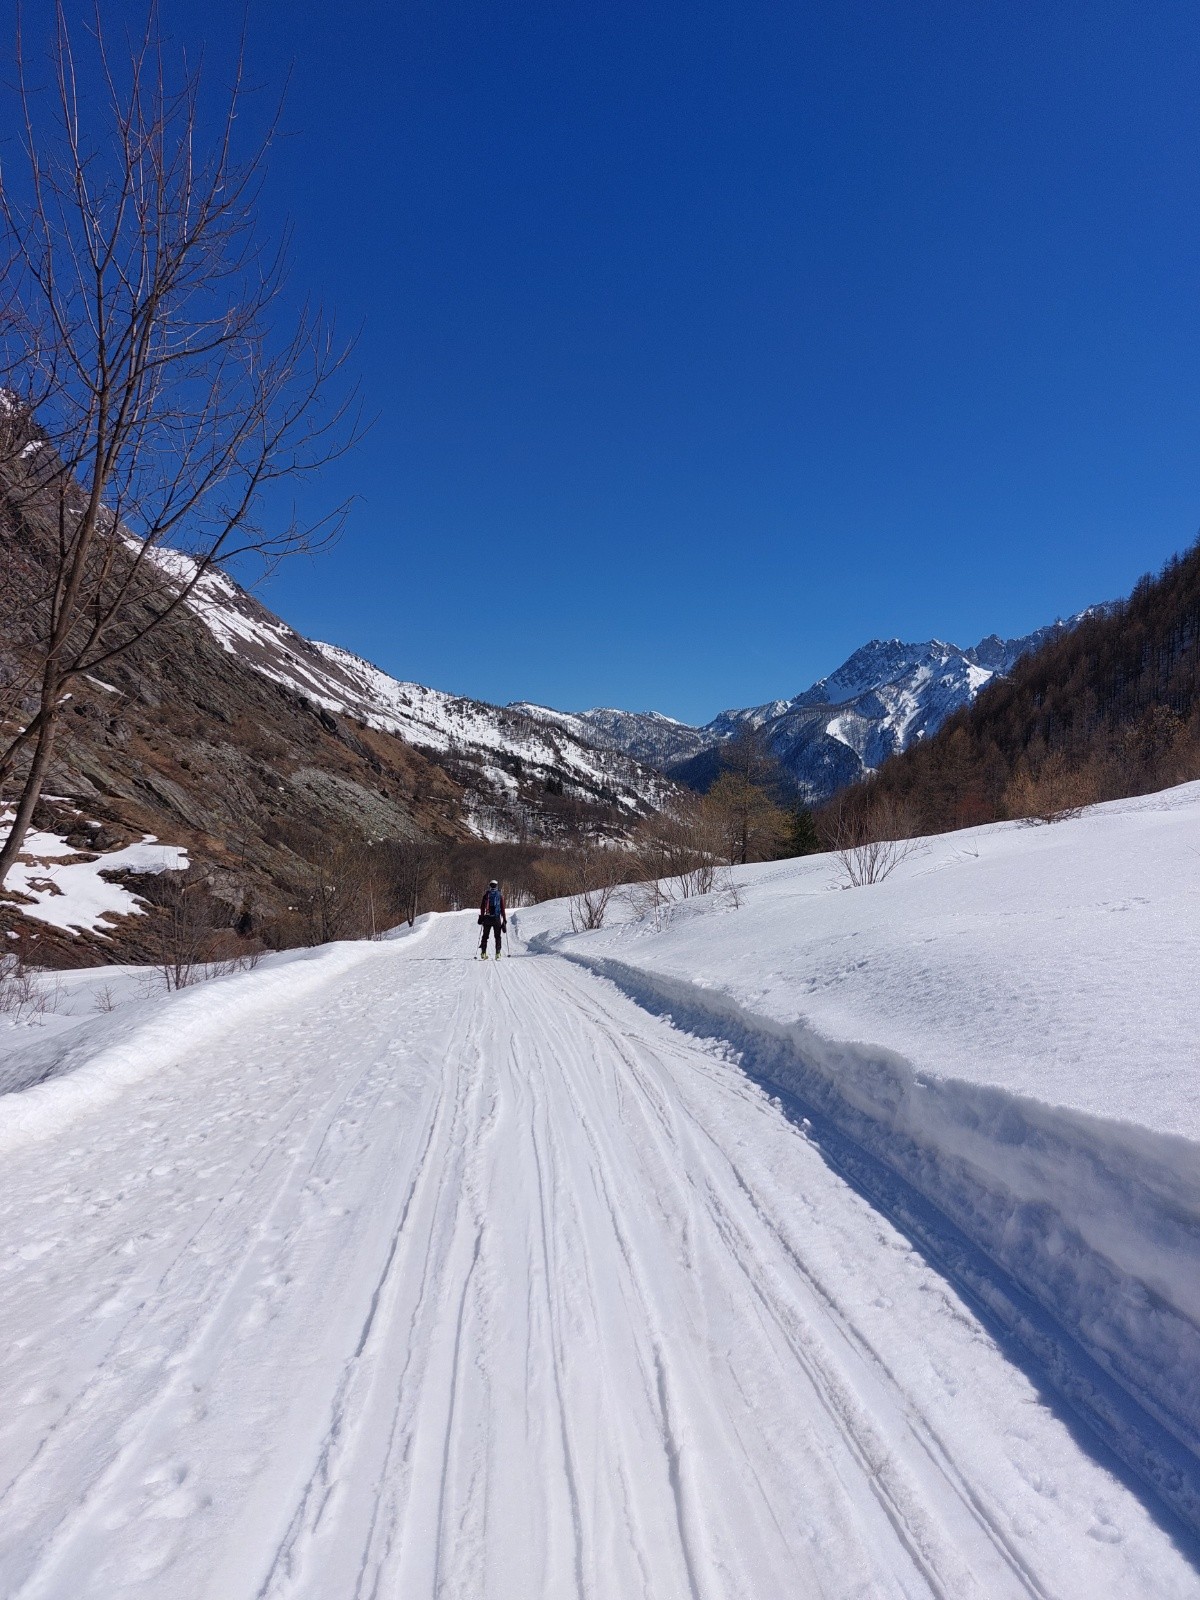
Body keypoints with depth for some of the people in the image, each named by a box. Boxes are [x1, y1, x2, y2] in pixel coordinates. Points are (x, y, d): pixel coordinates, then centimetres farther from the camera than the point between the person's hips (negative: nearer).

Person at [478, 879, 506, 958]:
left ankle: (483, 953, 3)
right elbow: (502, 909, 1)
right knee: (497, 937, 6)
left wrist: (481, 917, 6)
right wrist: (504, 920, 4)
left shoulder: (486, 894, 5)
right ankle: (497, 953, -5)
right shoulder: (500, 895, 3)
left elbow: (482, 907, 1)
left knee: (485, 936, 10)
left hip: (487, 918, 1)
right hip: (497, 918, -1)